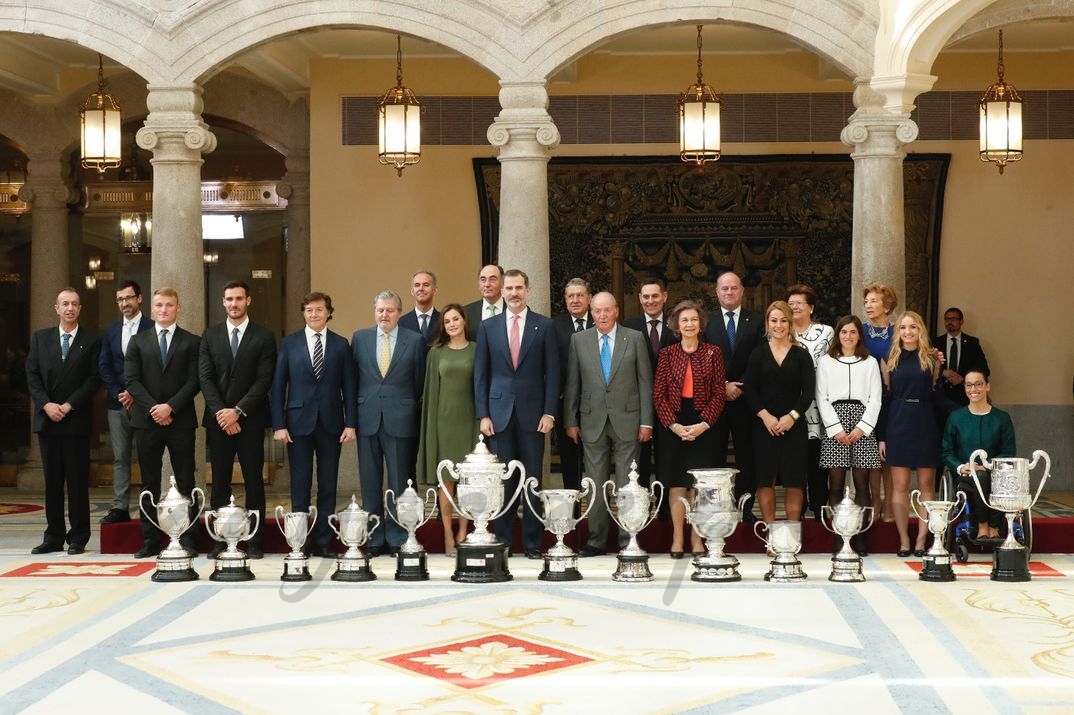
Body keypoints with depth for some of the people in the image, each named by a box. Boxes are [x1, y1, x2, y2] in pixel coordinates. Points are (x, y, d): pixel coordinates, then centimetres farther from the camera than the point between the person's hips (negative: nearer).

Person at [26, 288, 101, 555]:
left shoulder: (91, 340, 2)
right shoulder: (40, 338, 12)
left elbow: (94, 379, -4)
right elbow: (32, 375, 7)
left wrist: (69, 405, -11)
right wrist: (46, 405, -7)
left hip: (76, 420, -3)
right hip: (47, 419, 3)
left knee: (77, 481, 0)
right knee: (52, 480, 6)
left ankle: (77, 538, 6)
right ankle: (54, 537, 11)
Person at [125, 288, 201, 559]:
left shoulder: (192, 342, 6)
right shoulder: (138, 341, 10)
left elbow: (193, 382, -2)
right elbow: (132, 381, 2)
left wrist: (170, 407, -14)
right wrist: (153, 408, -10)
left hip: (181, 421, -2)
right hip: (147, 421, 2)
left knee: (185, 483, 0)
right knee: (150, 483, 5)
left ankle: (187, 539, 3)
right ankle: (150, 540, 8)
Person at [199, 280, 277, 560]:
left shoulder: (264, 337, 1)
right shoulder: (210, 336, 9)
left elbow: (264, 380, -5)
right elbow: (205, 377, 3)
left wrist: (238, 411, -13)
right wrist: (220, 412, -9)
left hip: (250, 419, -2)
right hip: (218, 419, 2)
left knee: (253, 481, 1)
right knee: (220, 481, 3)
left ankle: (254, 541, 4)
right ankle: (220, 540, 7)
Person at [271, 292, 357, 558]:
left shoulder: (341, 344, 6)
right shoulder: (289, 343, 4)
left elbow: (349, 386, 5)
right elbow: (278, 386, 2)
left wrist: (350, 423, -3)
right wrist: (278, 424, -5)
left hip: (331, 423, 1)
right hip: (299, 422, -1)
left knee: (328, 486, 5)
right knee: (300, 486, 2)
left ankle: (323, 540, 12)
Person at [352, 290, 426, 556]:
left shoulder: (415, 341, 3)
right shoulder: (359, 338, 9)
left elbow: (419, 381, 5)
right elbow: (352, 377, 11)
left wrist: (411, 410, 3)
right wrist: (354, 413, 7)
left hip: (400, 421, -2)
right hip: (368, 419, 2)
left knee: (400, 482, 2)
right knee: (370, 482, 6)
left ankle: (398, 538, 9)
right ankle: (373, 539, 13)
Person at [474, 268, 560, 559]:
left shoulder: (544, 326, 4)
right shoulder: (488, 326, 8)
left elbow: (552, 372, 2)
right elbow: (481, 373, 7)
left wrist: (549, 412, -5)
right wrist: (483, 414, 0)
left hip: (532, 413, -1)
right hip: (499, 412, 1)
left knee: (532, 479, 2)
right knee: (502, 480, 3)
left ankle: (532, 542, 8)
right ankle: (503, 540, 10)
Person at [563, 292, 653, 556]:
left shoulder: (635, 338, 4)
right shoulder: (579, 340, 7)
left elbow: (645, 381, 2)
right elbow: (572, 383, 8)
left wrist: (646, 421, -3)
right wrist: (570, 421, 3)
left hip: (627, 420, -1)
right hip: (592, 422, 1)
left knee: (627, 483, 2)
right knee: (595, 483, 4)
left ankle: (628, 540, 8)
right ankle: (596, 539, 11)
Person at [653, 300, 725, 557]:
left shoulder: (713, 352, 5)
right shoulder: (667, 353, 6)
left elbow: (719, 393, 1)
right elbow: (659, 394, 1)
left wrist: (703, 424, -11)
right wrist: (674, 425, -11)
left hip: (703, 425, 0)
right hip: (673, 425, 1)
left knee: (698, 483, 0)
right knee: (676, 483, 0)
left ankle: (697, 538, 7)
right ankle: (677, 538, 4)